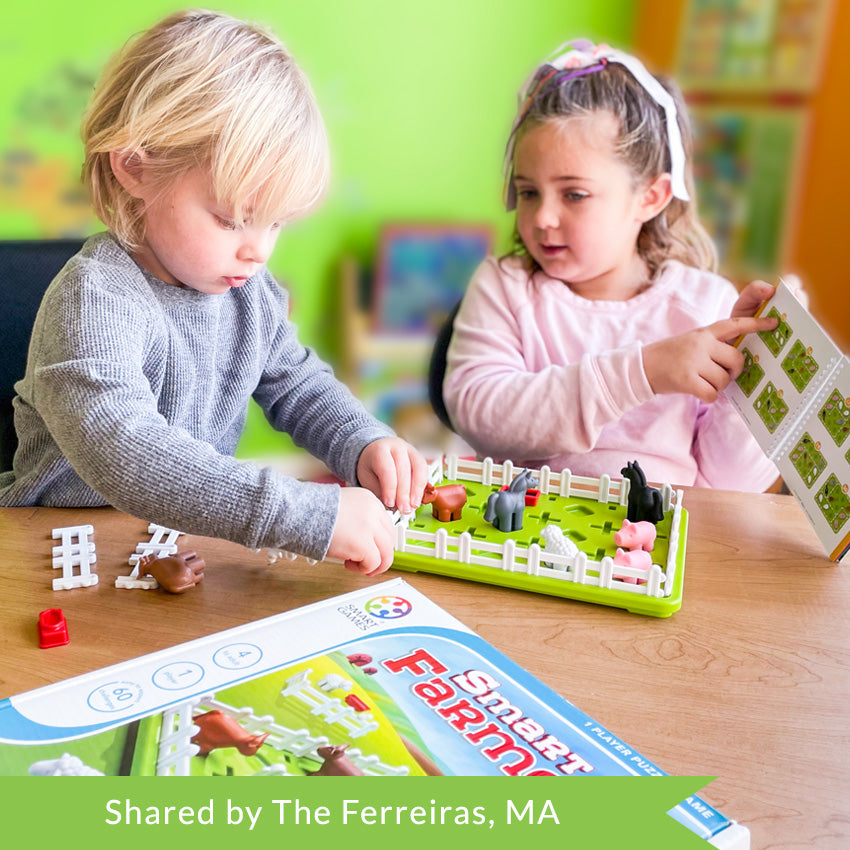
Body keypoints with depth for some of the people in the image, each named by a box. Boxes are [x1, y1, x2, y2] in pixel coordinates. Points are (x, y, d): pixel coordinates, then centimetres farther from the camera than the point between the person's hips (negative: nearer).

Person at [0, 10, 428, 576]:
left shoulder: (248, 290, 1)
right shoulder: (94, 300, -22)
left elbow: (299, 386, 14)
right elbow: (122, 455, -37)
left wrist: (364, 444, -7)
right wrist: (311, 515, -42)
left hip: (200, 540, 5)